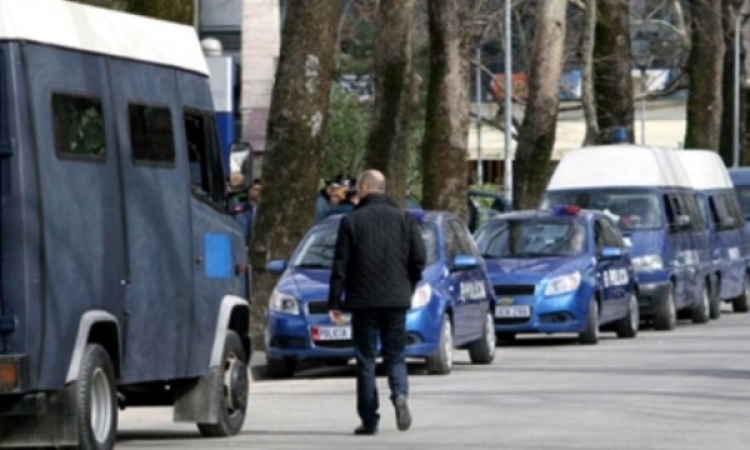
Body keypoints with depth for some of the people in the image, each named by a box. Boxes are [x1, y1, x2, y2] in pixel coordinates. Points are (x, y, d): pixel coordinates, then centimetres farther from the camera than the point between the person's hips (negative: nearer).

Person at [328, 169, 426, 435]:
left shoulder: (351, 221, -3)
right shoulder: (404, 218, 5)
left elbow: (340, 266, -3)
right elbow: (419, 258, 1)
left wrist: (335, 302, 1)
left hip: (363, 300, -2)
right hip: (397, 299, 2)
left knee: (365, 359, 5)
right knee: (395, 356, 10)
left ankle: (369, 420, 3)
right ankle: (400, 394, -19)